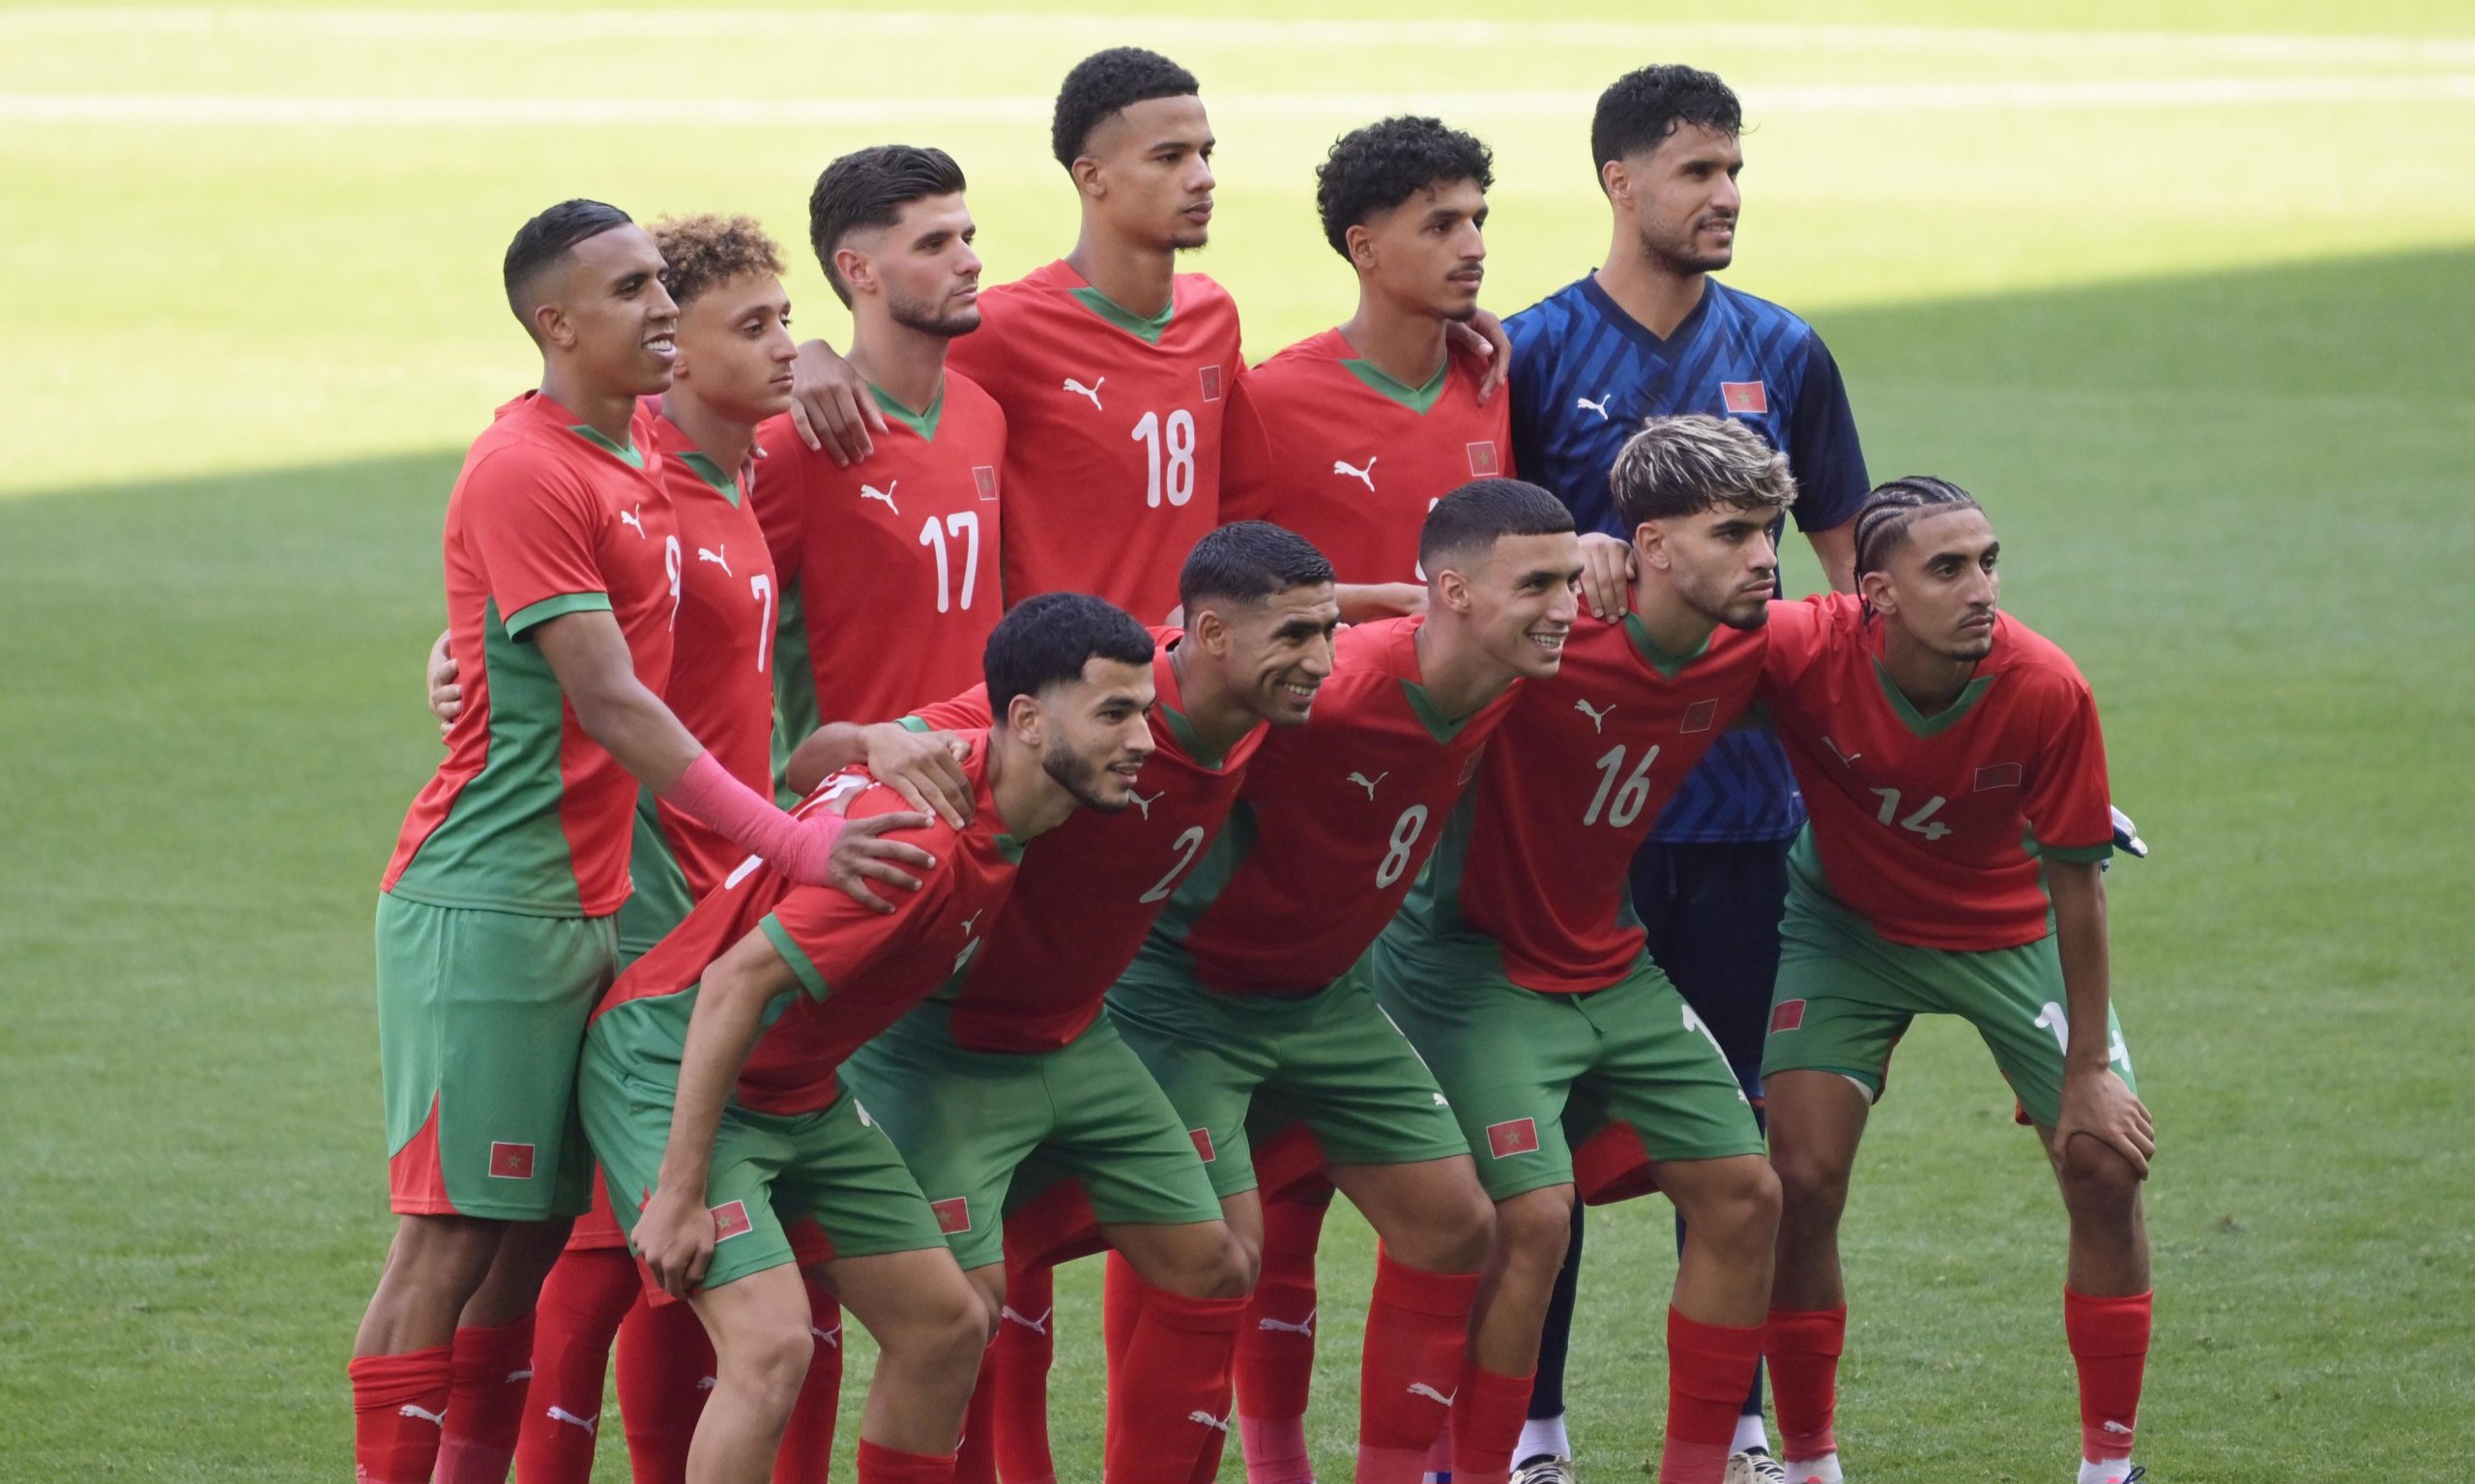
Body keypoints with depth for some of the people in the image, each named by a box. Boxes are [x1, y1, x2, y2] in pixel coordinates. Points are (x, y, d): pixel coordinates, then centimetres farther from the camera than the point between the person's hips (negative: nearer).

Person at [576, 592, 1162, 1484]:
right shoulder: (927, 840, -29)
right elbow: (737, 984, -28)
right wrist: (679, 1193, -26)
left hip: (799, 1092, 9)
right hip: (672, 1066, -9)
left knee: (948, 1325, 7)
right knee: (773, 1343, -23)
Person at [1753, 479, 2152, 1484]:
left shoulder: (2047, 691, -30)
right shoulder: (1803, 652, -33)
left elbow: (2073, 882, -18)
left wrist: (2088, 1071, -13)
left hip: (2012, 931, 1)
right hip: (1847, 926, -1)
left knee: (2107, 1167, -5)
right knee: (1802, 1175, -11)